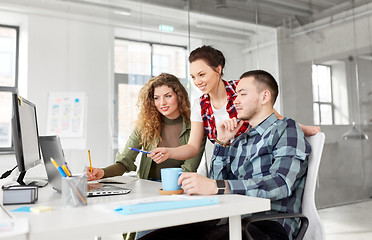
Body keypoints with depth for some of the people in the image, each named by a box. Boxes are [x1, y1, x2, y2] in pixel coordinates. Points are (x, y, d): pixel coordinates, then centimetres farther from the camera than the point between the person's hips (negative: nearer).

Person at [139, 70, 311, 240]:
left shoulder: (287, 129, 1)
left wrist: (215, 186, -26)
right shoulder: (240, 140, 21)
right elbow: (218, 181, 17)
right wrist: (222, 142, 7)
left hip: (268, 224, -5)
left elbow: (281, 184, -18)